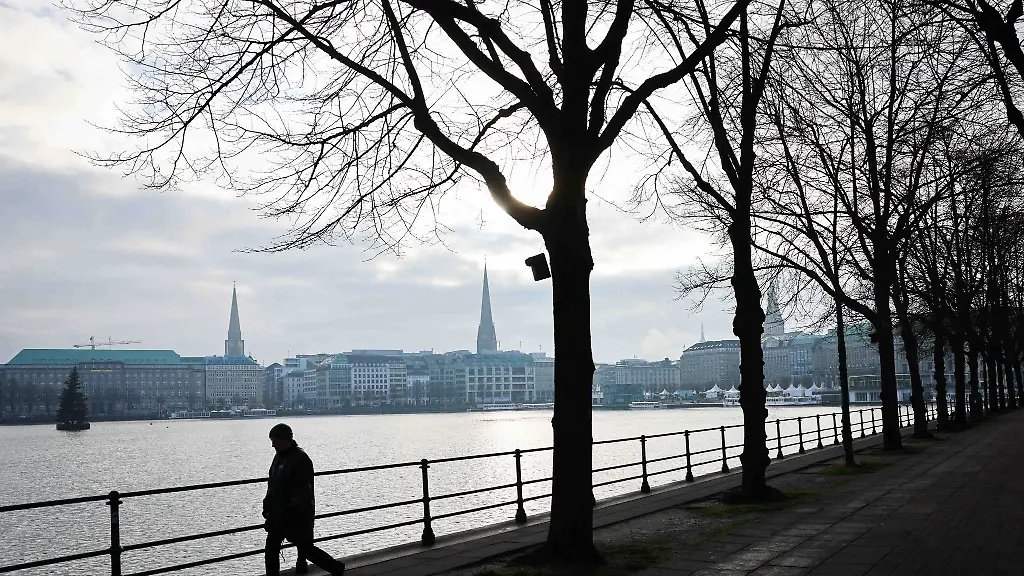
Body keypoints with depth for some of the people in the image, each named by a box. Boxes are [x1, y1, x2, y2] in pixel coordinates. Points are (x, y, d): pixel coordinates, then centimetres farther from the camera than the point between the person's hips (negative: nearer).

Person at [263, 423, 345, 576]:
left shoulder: (300, 460, -20)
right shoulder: (279, 456, 8)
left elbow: (302, 493, -23)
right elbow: (272, 486, 19)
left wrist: (292, 512, -25)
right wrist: (267, 505, 15)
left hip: (297, 518, -8)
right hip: (277, 515, 8)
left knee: (305, 548, 3)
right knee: (271, 549, 9)